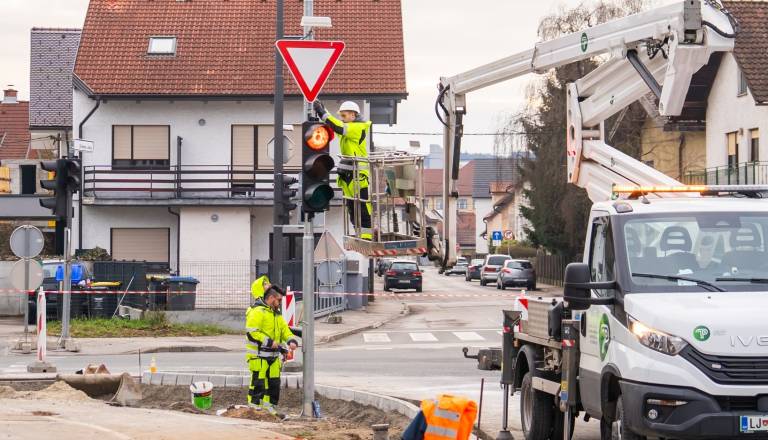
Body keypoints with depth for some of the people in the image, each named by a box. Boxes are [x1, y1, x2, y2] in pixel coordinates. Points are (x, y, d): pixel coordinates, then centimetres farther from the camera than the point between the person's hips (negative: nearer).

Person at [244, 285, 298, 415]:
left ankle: (269, 406, 21)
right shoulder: (258, 312, -12)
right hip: (259, 355, -9)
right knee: (258, 382, -8)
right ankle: (254, 408, -3)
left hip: (273, 355, 9)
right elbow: (251, 332, -20)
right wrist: (270, 342, -21)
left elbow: (284, 329, 20)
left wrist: (291, 341, -2)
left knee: (274, 382, 11)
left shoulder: (277, 314, 20)